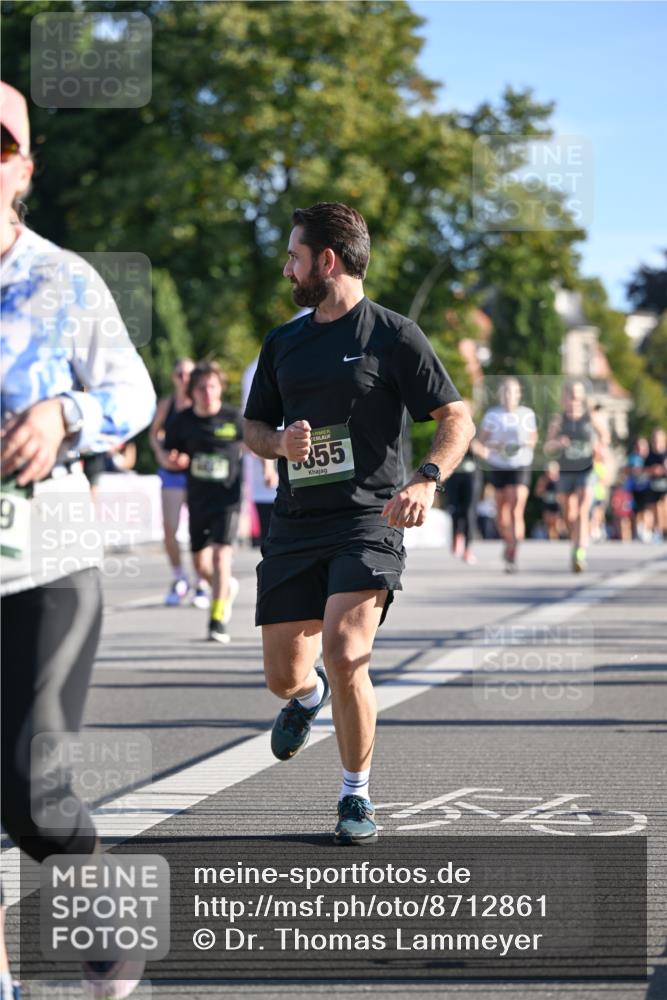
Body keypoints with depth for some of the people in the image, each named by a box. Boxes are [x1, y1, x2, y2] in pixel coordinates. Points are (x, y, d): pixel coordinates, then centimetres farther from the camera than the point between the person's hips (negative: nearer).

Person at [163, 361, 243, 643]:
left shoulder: (233, 418, -8)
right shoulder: (182, 421, -1)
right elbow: (169, 458, 8)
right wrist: (173, 461, -15)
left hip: (227, 495, -4)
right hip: (198, 498, 4)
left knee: (221, 554, -17)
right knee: (200, 563, 11)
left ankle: (218, 620, -12)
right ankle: (226, 587, 43)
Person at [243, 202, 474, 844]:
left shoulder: (393, 335, -1)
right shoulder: (282, 344, 15)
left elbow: (457, 419, -1)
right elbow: (253, 428, 22)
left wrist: (425, 480, -19)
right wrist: (279, 443, -2)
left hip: (369, 520, -5)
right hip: (295, 526, 5)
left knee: (344, 654, -22)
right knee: (283, 674, 6)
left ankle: (357, 797, -3)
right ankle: (309, 697, 46)